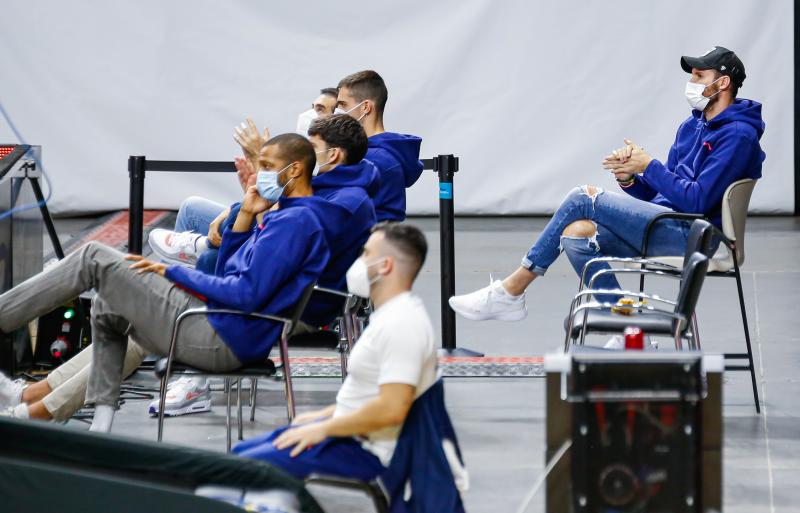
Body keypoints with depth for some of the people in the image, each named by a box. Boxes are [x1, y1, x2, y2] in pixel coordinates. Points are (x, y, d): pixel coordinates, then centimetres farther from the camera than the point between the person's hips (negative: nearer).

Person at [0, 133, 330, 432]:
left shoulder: (294, 221, -15)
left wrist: (173, 273, -11)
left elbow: (247, 294, -22)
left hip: (219, 341, -11)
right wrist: (247, 216, 9)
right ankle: (101, 425, 21)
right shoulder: (285, 216, 17)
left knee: (94, 259, -6)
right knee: (106, 309, 32)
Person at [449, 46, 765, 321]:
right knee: (576, 235, -12)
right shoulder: (692, 126, 21)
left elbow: (697, 201, -19)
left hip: (690, 235, -9)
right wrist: (629, 179, -2)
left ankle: (512, 290, -8)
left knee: (583, 199, -14)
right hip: (667, 229, 9)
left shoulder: (738, 135, -9)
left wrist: (649, 166, -13)